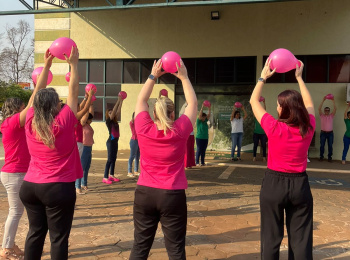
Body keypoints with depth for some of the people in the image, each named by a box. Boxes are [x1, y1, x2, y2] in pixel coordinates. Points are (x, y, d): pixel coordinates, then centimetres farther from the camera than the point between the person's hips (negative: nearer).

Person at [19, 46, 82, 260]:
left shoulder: (30, 122, -3)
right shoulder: (64, 122, -15)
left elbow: (39, 92, 8)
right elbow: (73, 91, -7)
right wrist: (73, 63, 2)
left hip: (30, 186, 6)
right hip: (59, 188, -5)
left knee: (35, 232, 17)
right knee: (59, 236, 5)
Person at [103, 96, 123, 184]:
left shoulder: (115, 121, 11)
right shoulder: (108, 121, -8)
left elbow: (118, 112, 8)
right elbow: (114, 111, -16)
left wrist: (121, 102, 4)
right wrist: (118, 101, -15)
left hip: (115, 141, 8)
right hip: (111, 141, -8)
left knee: (114, 159, 12)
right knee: (110, 159, -8)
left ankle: (111, 175, 21)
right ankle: (105, 177, -4)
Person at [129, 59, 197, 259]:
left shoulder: (144, 129, -8)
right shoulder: (180, 131, -12)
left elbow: (141, 100, 8)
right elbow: (193, 103, 2)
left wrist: (153, 76, 12)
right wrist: (184, 77, 7)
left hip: (145, 193, 2)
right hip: (173, 196, -2)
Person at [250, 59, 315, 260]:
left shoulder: (274, 127, -16)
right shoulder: (308, 127, -6)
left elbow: (254, 101, -3)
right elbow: (309, 104, 15)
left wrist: (263, 77, 8)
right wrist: (299, 77, 20)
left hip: (274, 184, -3)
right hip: (300, 184, 3)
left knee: (271, 238, 11)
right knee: (301, 239, 12)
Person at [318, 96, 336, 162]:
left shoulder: (331, 116, 7)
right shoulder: (322, 116, 4)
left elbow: (335, 109, -5)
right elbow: (319, 108, -9)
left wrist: (333, 101, -11)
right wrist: (323, 100, -14)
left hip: (330, 133, 1)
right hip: (323, 132, -1)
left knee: (330, 146, 2)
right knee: (322, 145, 1)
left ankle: (329, 157, 11)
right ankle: (321, 157, 11)